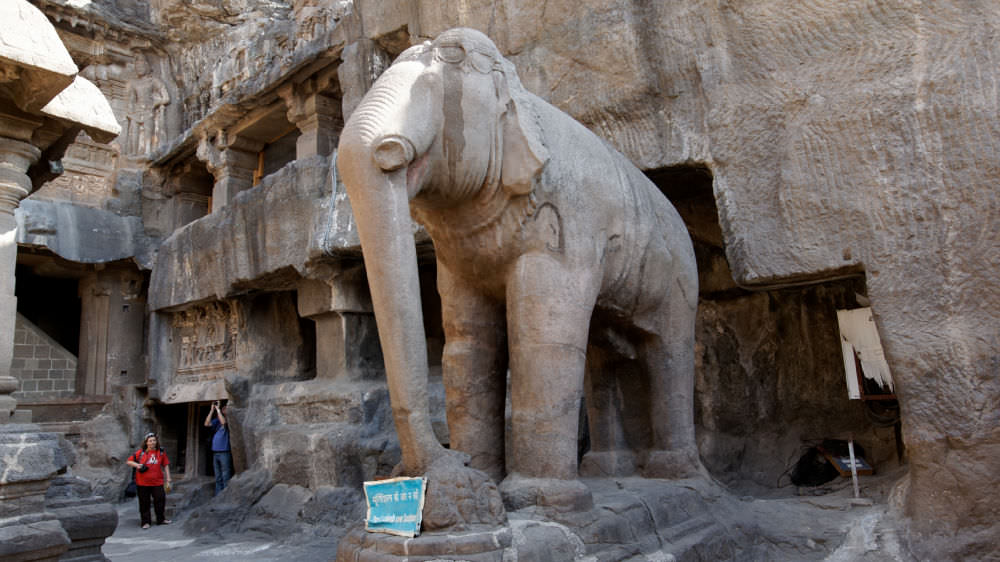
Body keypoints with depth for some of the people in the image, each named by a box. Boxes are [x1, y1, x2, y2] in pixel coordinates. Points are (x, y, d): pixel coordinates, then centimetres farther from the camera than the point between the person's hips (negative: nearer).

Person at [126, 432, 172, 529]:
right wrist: (137, 465, -15)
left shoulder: (161, 452, 4)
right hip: (142, 483, -1)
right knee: (144, 503, 5)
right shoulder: (141, 453, 0)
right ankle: (145, 522, 16)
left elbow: (166, 465, 9)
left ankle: (161, 519, 16)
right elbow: (128, 461, 5)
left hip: (157, 482, 1)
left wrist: (168, 479, 4)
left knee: (160, 500, 1)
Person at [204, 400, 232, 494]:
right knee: (218, 478, 11)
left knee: (226, 478, -7)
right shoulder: (217, 420, 16)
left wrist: (218, 409, -12)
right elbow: (207, 424, 6)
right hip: (215, 452, 7)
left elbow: (223, 422, -22)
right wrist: (212, 410, 3)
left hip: (225, 452, -7)